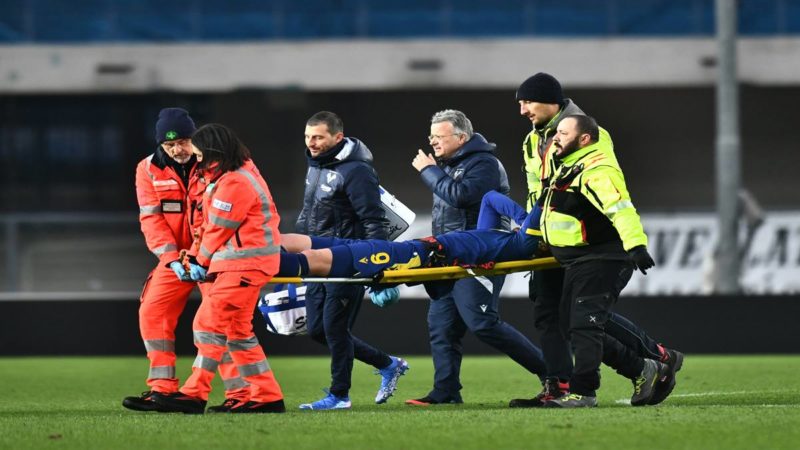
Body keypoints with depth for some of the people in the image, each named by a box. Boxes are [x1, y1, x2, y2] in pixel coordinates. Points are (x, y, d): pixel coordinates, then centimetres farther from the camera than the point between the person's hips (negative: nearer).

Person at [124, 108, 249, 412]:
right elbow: (151, 217, -4)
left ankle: (239, 392, -6)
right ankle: (161, 388, 0)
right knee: (152, 313, -4)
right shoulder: (149, 170, 0)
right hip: (175, 254, 4)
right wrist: (170, 255, -18)